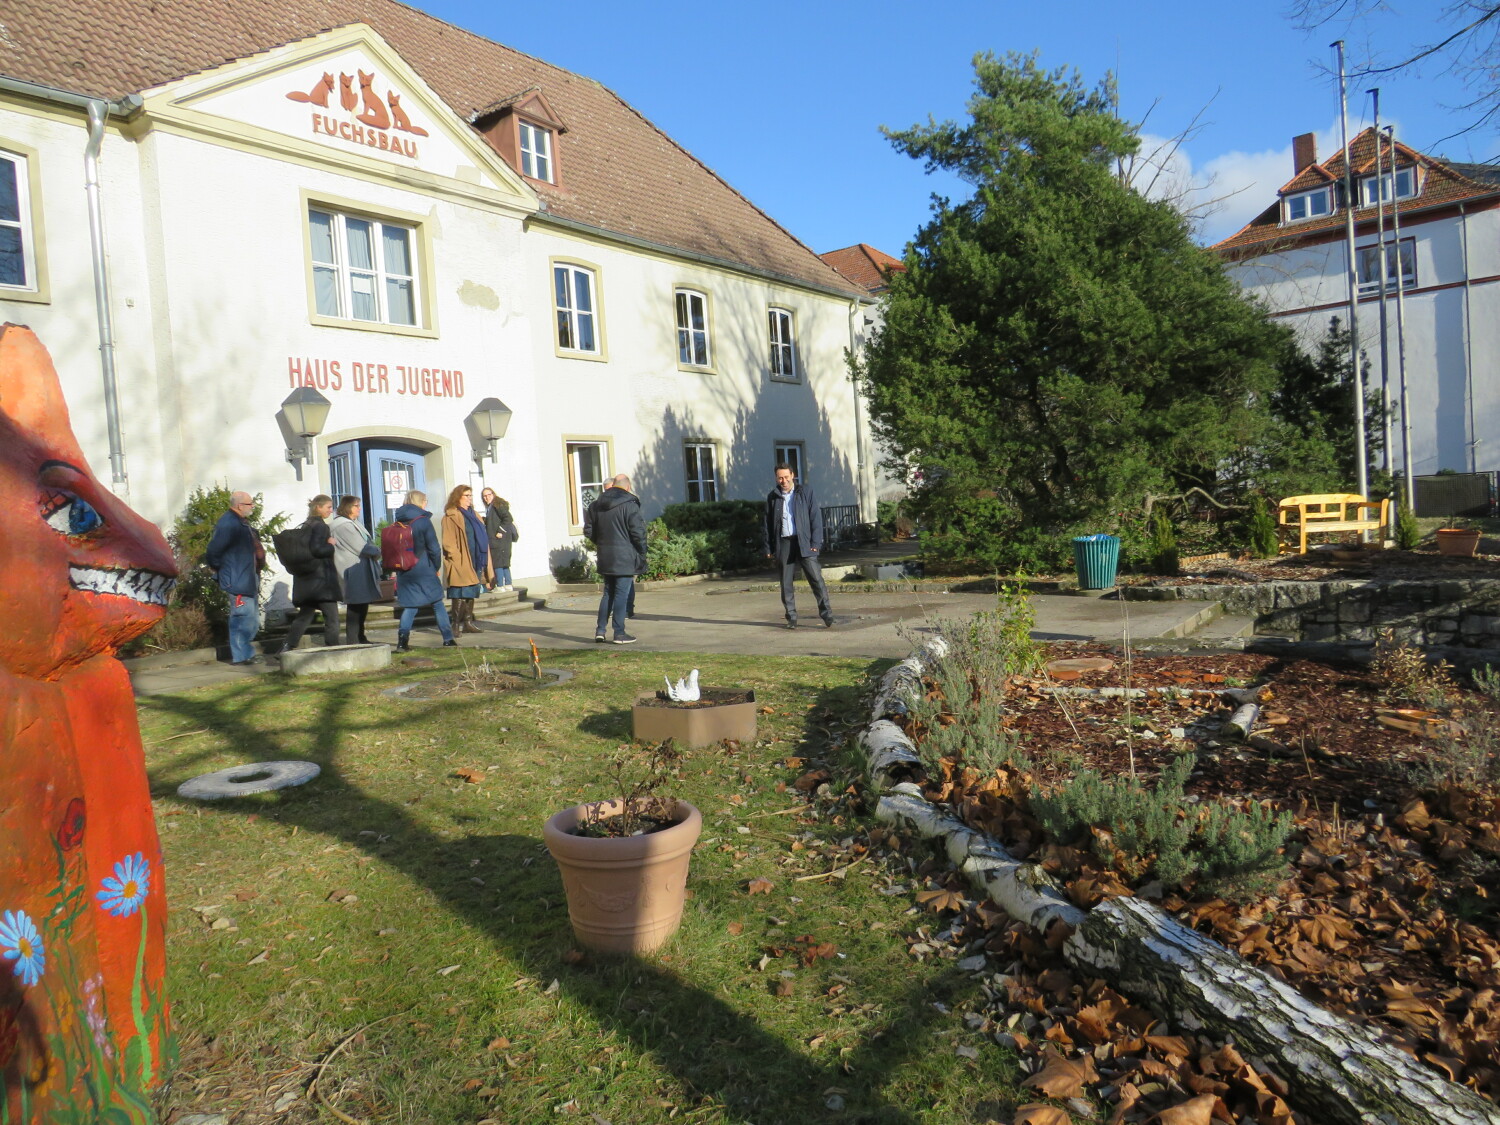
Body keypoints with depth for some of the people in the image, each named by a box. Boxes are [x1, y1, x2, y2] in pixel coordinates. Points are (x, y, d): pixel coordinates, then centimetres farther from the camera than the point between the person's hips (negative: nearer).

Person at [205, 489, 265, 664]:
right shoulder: (228, 523, -17)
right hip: (237, 580, -11)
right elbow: (214, 548, -20)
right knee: (243, 616, -8)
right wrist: (216, 567, -8)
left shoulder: (242, 522, 16)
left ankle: (246, 653, 24)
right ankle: (241, 655, -1)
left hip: (248, 580, 11)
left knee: (252, 619, 15)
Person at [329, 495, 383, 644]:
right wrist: (376, 551, -1)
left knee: (362, 604, 15)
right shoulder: (344, 525, -14)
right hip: (354, 572, -10)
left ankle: (360, 637, 24)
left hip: (362, 570, 10)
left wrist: (374, 551, -4)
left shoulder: (353, 523, 18)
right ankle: (352, 640, -3)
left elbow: (366, 543, 16)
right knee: (355, 606, -7)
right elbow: (361, 548, -17)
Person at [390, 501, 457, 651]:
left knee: (410, 606, 8)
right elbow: (433, 548, -9)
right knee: (437, 604, 7)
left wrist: (398, 569, 15)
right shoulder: (423, 521, -9)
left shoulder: (398, 523, 6)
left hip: (404, 572, 5)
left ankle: (402, 641, -3)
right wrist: (436, 567, 4)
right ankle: (448, 639, 9)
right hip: (423, 570, -4)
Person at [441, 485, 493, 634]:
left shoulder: (472, 515, 19)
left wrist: (483, 562, 14)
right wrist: (457, 558, -19)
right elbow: (448, 542, -12)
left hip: (475, 562, 8)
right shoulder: (451, 516, -6)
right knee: (461, 594, -8)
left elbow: (482, 538, 21)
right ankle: (456, 624, -3)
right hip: (461, 563, -8)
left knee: (471, 593, 12)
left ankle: (468, 622, 19)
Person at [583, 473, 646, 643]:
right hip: (625, 558, -6)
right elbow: (638, 533, -14)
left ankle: (600, 630, 14)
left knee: (608, 593, 16)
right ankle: (619, 633, 2)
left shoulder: (597, 505, 9)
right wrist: (642, 553, -3)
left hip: (605, 558, 6)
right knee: (622, 594, -1)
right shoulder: (629, 505, -11)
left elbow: (589, 530, 14)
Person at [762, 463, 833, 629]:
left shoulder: (805, 492, 3)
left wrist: (816, 542, -7)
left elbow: (816, 517, 1)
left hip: (804, 543, -2)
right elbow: (768, 523, 12)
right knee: (786, 584, 4)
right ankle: (791, 618, 12)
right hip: (784, 544, 2)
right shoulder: (773, 497, 9)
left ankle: (827, 615, -2)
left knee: (816, 578, -7)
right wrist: (768, 547, 7)